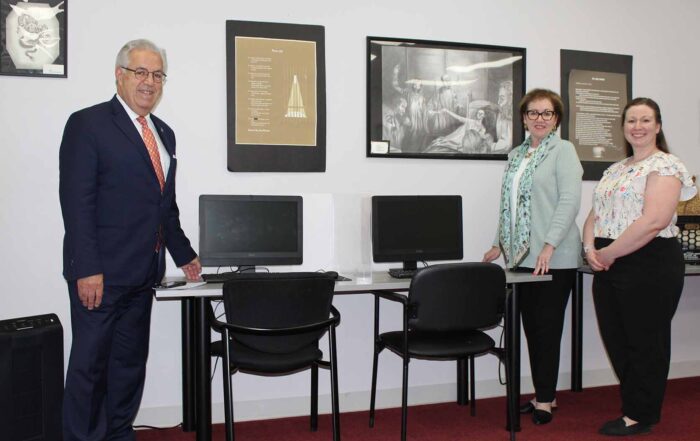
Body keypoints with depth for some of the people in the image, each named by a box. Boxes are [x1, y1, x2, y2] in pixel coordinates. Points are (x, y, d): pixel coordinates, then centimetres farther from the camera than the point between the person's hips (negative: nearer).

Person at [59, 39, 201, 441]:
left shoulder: (164, 133, 15)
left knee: (130, 361, 14)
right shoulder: (88, 124, -6)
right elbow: (76, 201, -13)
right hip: (101, 272, -7)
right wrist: (87, 270, -18)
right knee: (90, 362, 2)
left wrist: (184, 255, 19)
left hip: (143, 272, 7)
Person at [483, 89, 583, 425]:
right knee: (531, 327, 11)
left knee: (547, 327, 0)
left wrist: (549, 246, -21)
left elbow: (569, 201, -13)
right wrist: (500, 244, 17)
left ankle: (545, 400, 11)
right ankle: (543, 394, 22)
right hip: (523, 257, 7)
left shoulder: (563, 150, -4)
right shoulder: (516, 155, 17)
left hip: (554, 259, -6)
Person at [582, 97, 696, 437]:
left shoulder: (665, 166, -8)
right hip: (609, 266, 8)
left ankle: (641, 416, 18)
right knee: (616, 340, 13)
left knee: (645, 342, 4)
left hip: (650, 265, -8)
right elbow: (595, 215, 15)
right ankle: (635, 406, 29)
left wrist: (608, 253, -17)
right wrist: (591, 249, -5)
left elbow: (654, 221, -21)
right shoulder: (614, 170, 17)